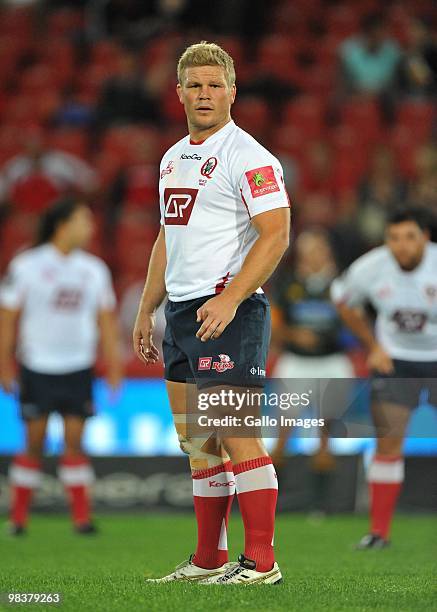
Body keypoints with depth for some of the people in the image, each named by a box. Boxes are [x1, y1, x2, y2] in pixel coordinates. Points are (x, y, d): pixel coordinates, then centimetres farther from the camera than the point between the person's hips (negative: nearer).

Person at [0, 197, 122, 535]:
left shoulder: (94, 269, 6)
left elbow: (106, 320, 12)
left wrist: (114, 365, 7)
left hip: (78, 368, 3)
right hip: (37, 368, -3)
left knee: (75, 441, -1)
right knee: (35, 442, 0)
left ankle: (82, 517, 0)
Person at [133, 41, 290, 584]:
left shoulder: (247, 156, -9)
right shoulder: (174, 158, 18)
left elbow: (275, 235, -16)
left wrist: (230, 299, -24)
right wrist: (146, 311, 21)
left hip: (228, 311, -9)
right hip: (182, 314, 9)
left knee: (235, 434, -11)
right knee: (196, 442, 10)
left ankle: (260, 561, -8)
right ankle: (208, 560, 15)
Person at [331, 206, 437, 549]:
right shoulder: (370, 269, -14)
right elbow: (344, 302, 8)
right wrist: (373, 346, 5)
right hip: (395, 361, 2)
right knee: (388, 442, -5)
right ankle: (379, 530, 1)